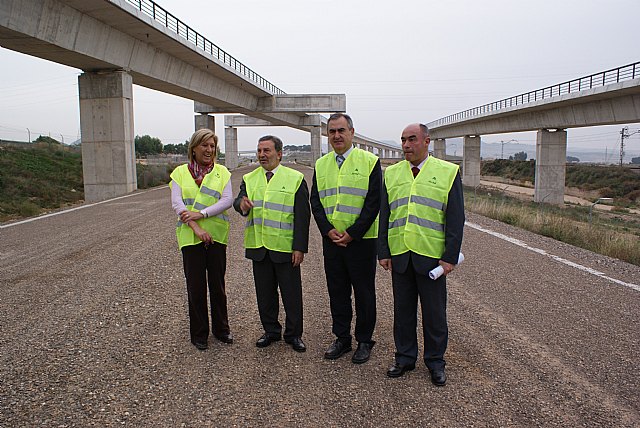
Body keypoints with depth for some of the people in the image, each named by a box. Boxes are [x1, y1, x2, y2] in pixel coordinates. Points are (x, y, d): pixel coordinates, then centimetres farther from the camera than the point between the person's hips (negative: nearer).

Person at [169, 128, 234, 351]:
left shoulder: (222, 172, 6)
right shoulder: (180, 173, 5)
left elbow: (227, 200, -6)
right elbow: (176, 203, -6)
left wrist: (201, 214, -17)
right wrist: (196, 227, -17)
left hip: (216, 235, 1)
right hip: (190, 237, 0)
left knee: (217, 284, 9)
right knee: (196, 286, 5)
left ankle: (221, 329, 25)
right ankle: (199, 333, 20)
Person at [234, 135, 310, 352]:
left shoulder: (295, 179, -1)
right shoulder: (249, 179, 10)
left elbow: (302, 216, -5)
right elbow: (238, 200, -2)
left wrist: (300, 247, -11)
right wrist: (242, 204, -27)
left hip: (286, 248, -3)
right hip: (259, 247, 3)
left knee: (292, 294, 6)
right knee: (265, 293, 13)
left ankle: (294, 334, 22)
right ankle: (271, 331, 29)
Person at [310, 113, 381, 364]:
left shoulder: (369, 161, -5)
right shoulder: (321, 164, 9)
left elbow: (373, 202, -10)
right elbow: (315, 201, 7)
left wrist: (352, 234, -14)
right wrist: (328, 230, -7)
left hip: (361, 240, -4)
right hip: (331, 240, 4)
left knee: (364, 293, 6)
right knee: (337, 292, 12)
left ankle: (364, 342, 22)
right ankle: (342, 339, 27)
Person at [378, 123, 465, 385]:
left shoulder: (448, 172, -1)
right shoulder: (391, 173, 9)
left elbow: (456, 218, -3)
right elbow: (385, 215, 9)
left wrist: (450, 256, -8)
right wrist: (383, 252, 3)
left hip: (431, 256, -3)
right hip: (399, 255, 3)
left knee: (434, 312, 8)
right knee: (403, 310, 12)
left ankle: (435, 361, 26)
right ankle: (405, 357, 28)